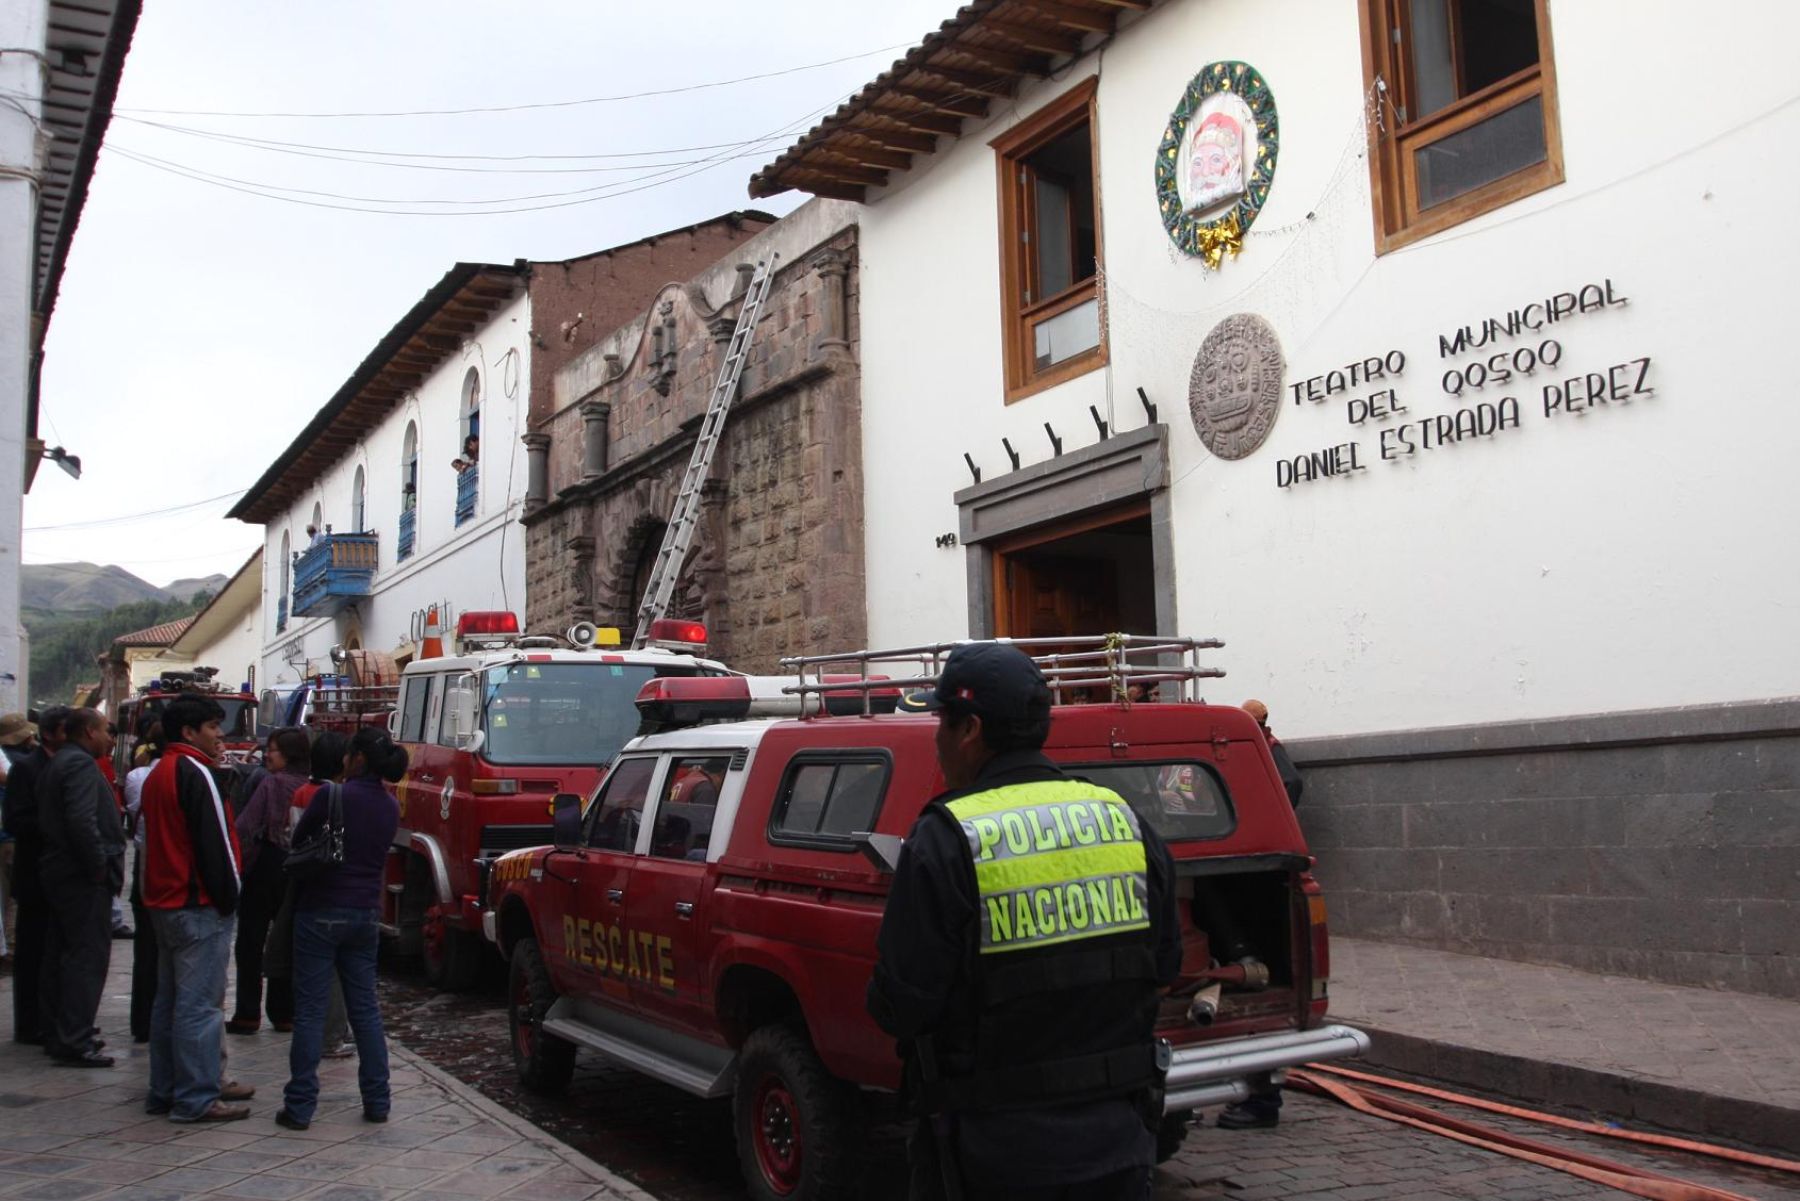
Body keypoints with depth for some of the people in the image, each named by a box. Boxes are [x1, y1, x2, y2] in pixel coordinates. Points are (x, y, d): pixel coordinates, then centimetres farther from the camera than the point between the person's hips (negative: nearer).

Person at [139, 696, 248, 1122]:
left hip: (164, 902, 10)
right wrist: (228, 897, -11)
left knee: (168, 1002, 15)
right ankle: (196, 1098, -2)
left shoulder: (158, 774, 15)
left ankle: (164, 1092, 23)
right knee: (199, 1004, -5)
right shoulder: (194, 772, -16)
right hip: (199, 906, -10)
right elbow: (213, 842, -19)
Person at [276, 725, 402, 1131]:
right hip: (365, 914, 5)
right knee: (365, 1008, 12)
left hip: (320, 912, -5)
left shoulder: (331, 796, -13)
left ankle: (300, 1106, 7)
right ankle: (377, 1101, 15)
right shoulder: (390, 807, 4)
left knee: (310, 1011, 2)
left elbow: (298, 841, -1)